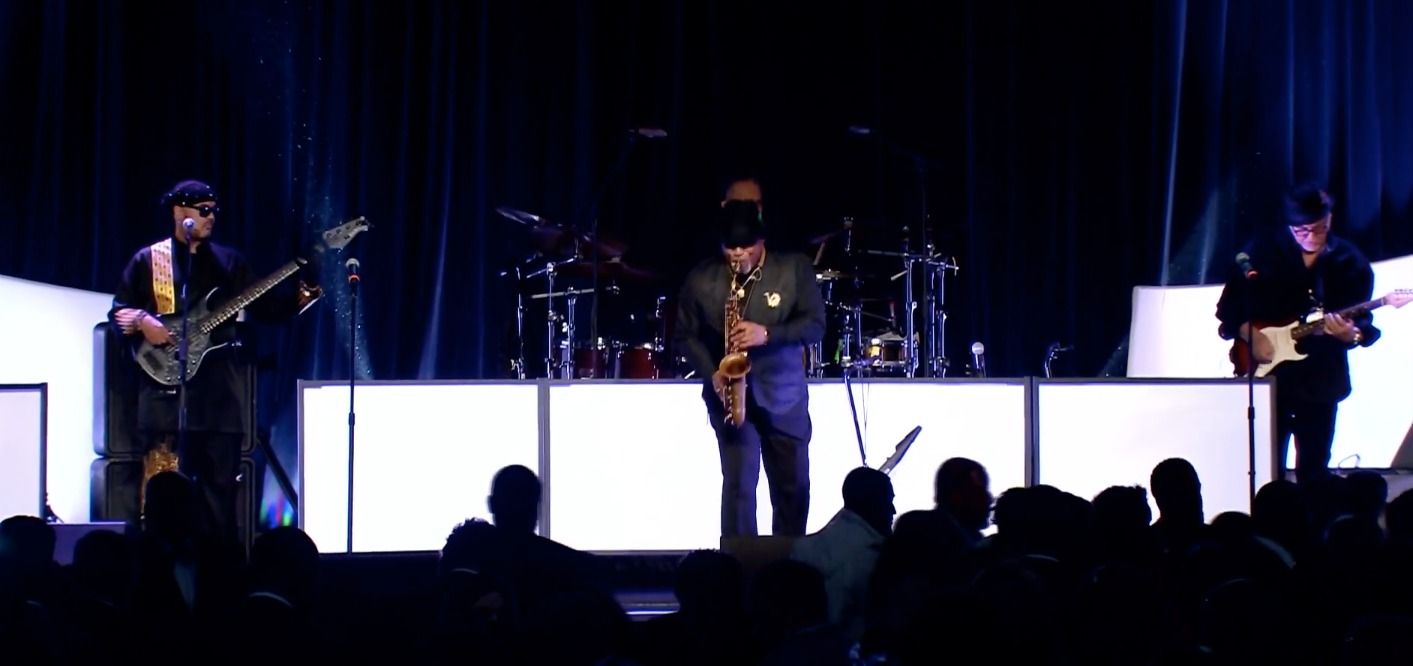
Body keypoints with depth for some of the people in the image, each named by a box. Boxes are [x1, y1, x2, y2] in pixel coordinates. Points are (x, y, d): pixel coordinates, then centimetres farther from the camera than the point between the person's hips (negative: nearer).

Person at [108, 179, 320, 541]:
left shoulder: (228, 261, 13)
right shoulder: (147, 260, 6)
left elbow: (264, 308, 9)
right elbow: (117, 311, 6)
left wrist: (301, 298, -6)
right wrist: (141, 322, -14)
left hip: (218, 386, 3)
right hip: (167, 388, -3)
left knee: (220, 482, 2)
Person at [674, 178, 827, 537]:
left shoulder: (794, 269, -5)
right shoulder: (701, 279, -4)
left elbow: (816, 324, -8)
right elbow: (685, 335, 3)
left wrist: (767, 333, -23)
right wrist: (711, 374, -13)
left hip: (784, 394, 1)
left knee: (794, 487, 8)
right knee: (738, 484, -11)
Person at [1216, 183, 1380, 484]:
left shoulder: (1350, 262, 1)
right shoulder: (1262, 251, -1)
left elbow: (1363, 325, -1)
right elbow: (1230, 306, 4)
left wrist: (1350, 333, -22)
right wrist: (1251, 335, -11)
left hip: (1321, 381, 1)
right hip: (1267, 378, -1)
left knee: (1314, 470, 5)